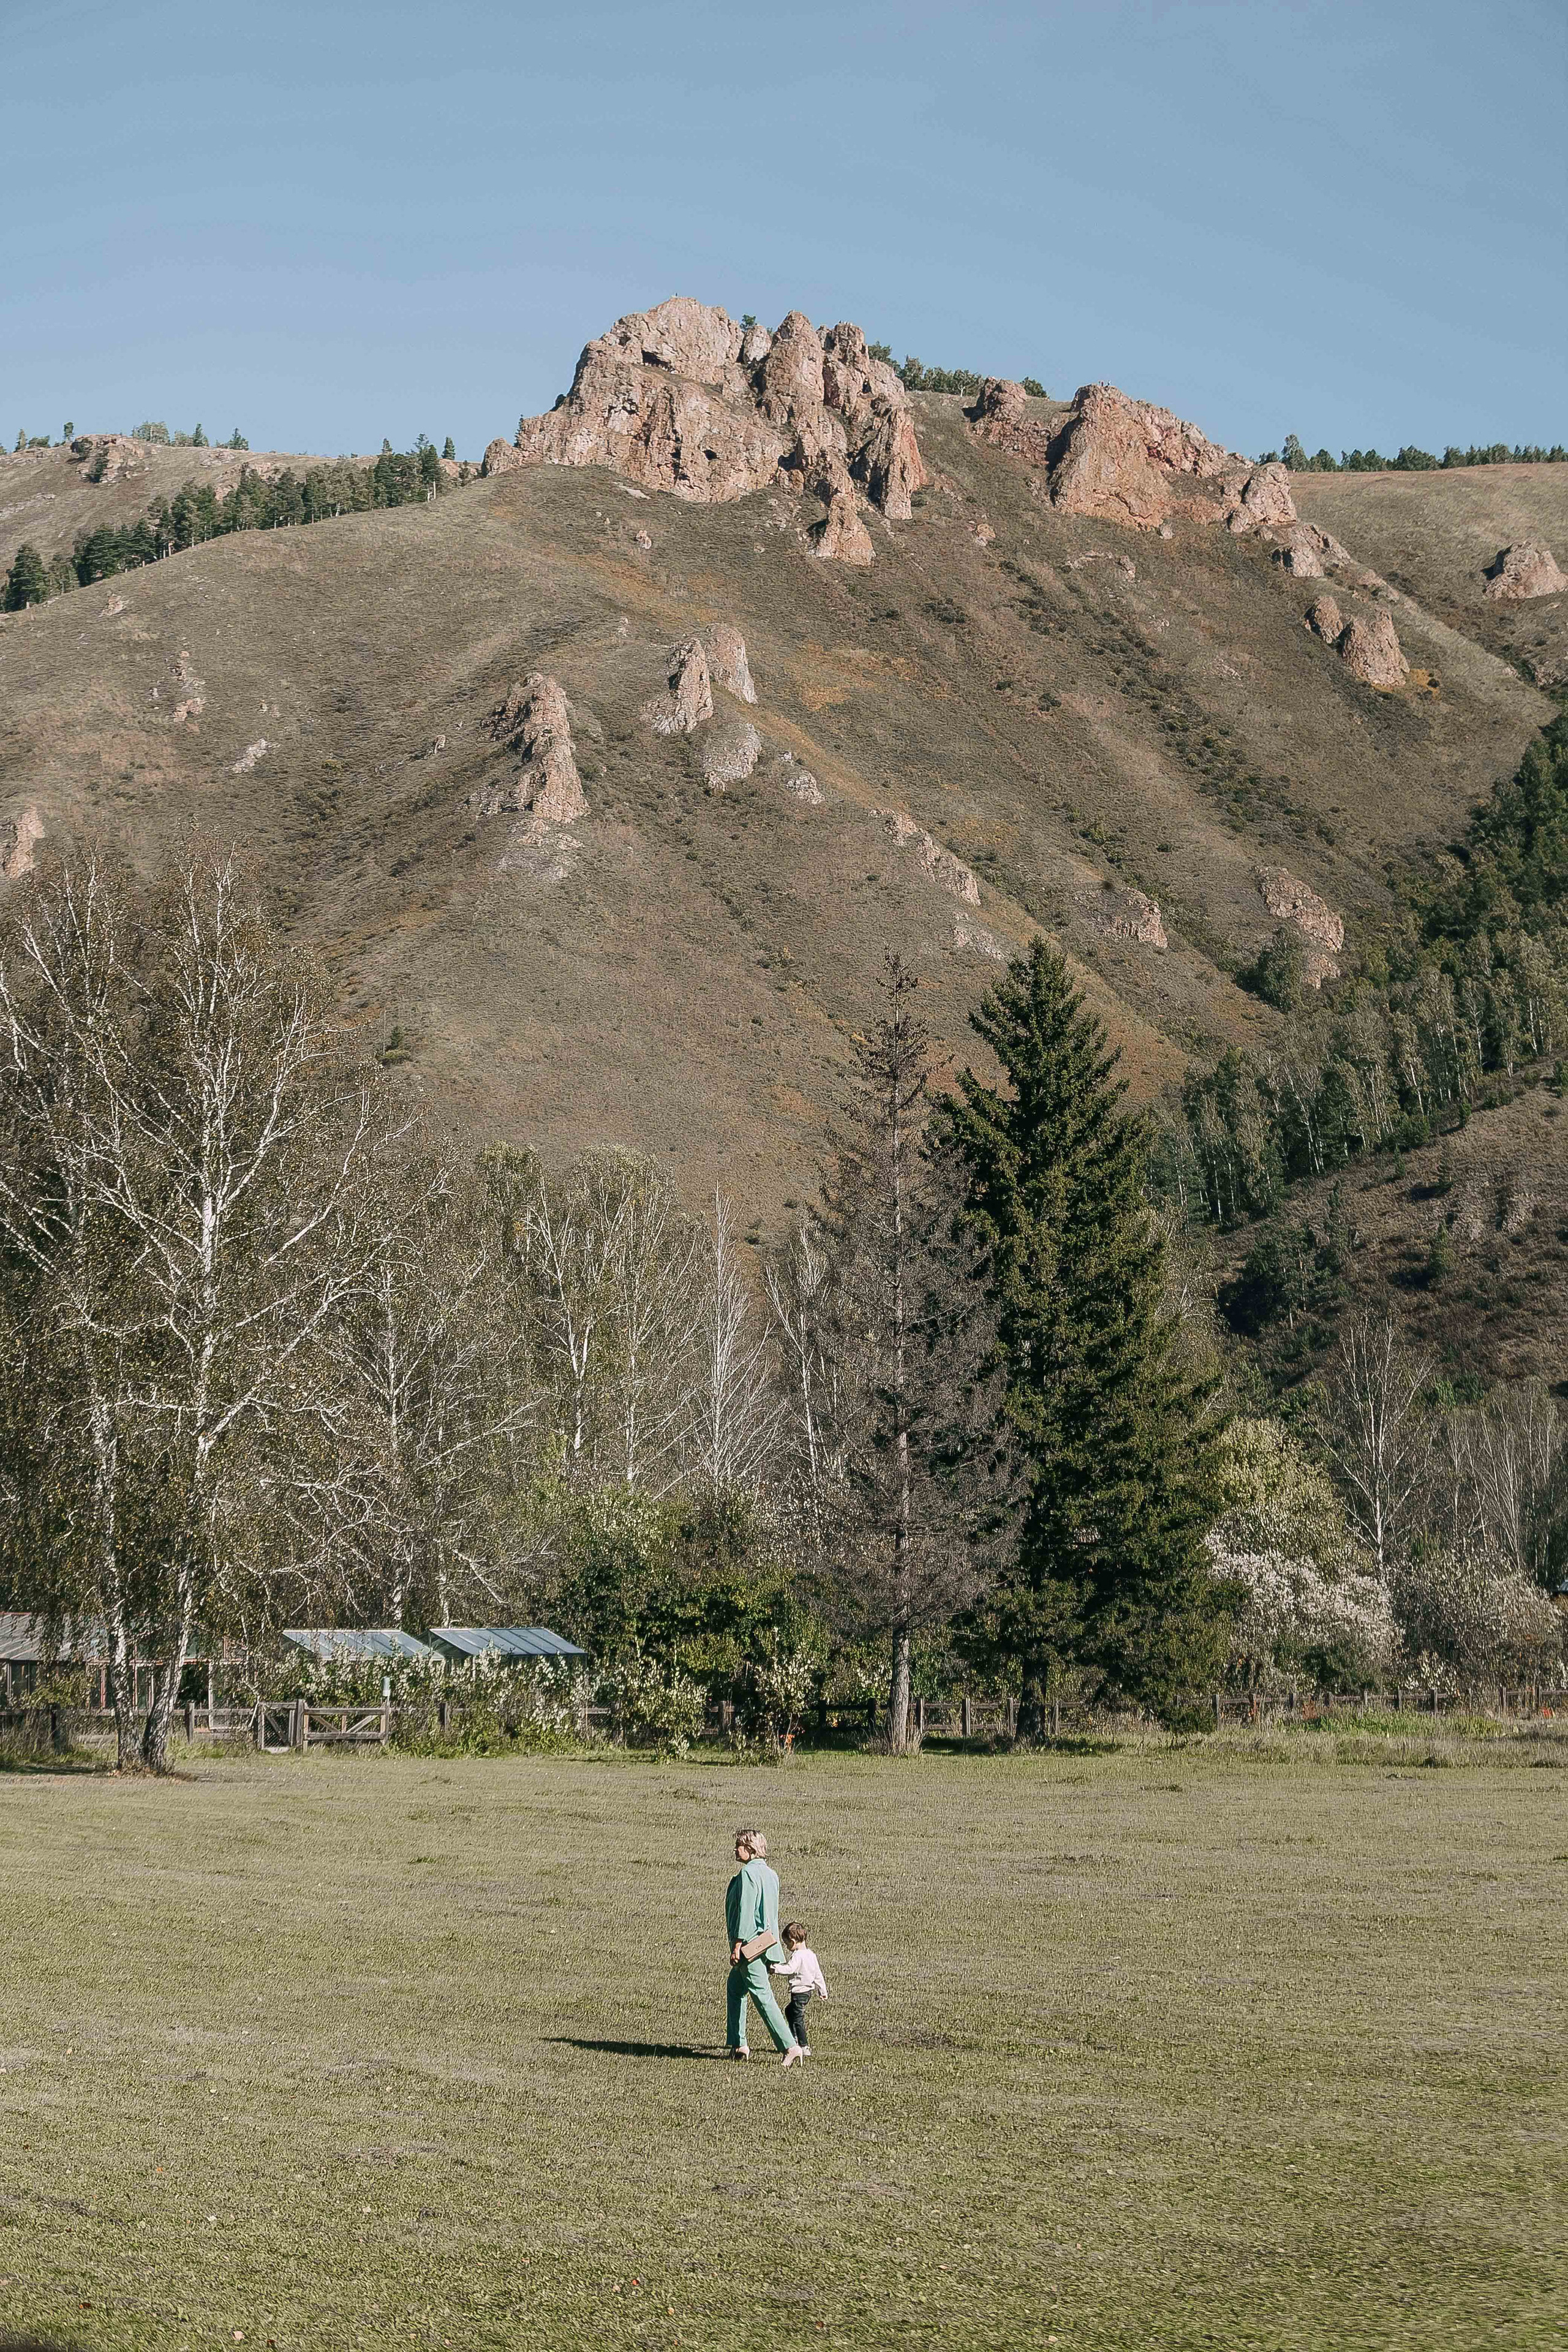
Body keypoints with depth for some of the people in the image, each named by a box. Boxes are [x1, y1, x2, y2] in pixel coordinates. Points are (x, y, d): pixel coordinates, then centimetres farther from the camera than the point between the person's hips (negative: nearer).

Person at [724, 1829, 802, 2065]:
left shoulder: (748, 1873, -15)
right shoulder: (771, 1874, 12)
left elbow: (745, 1912, -20)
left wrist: (737, 1946, -18)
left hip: (750, 1945, -10)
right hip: (766, 1941, 10)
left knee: (762, 1996, -9)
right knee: (735, 1988, 21)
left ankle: (790, 2046, -14)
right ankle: (737, 2044, 23)